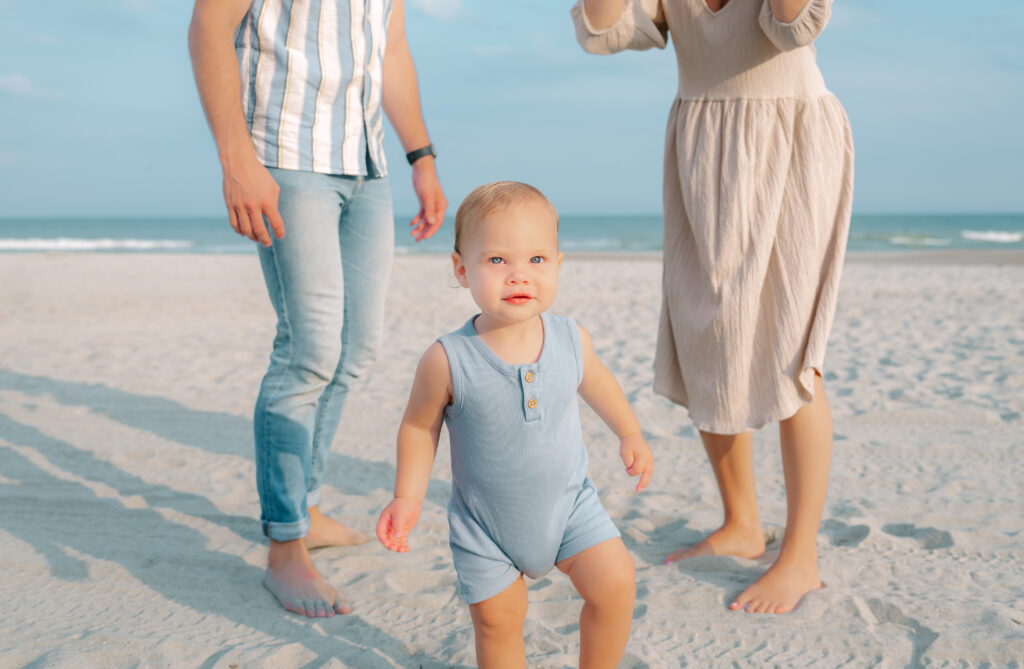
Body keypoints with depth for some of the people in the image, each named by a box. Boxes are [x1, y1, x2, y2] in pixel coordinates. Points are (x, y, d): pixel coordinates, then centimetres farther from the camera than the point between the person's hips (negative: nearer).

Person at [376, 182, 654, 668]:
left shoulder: (571, 340, -14)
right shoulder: (448, 360, -24)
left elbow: (595, 380, 10)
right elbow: (420, 427, -6)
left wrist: (630, 434, 17)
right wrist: (407, 498, -10)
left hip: (568, 502, 2)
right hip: (485, 524, -2)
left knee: (615, 584, -6)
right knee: (497, 619, 6)